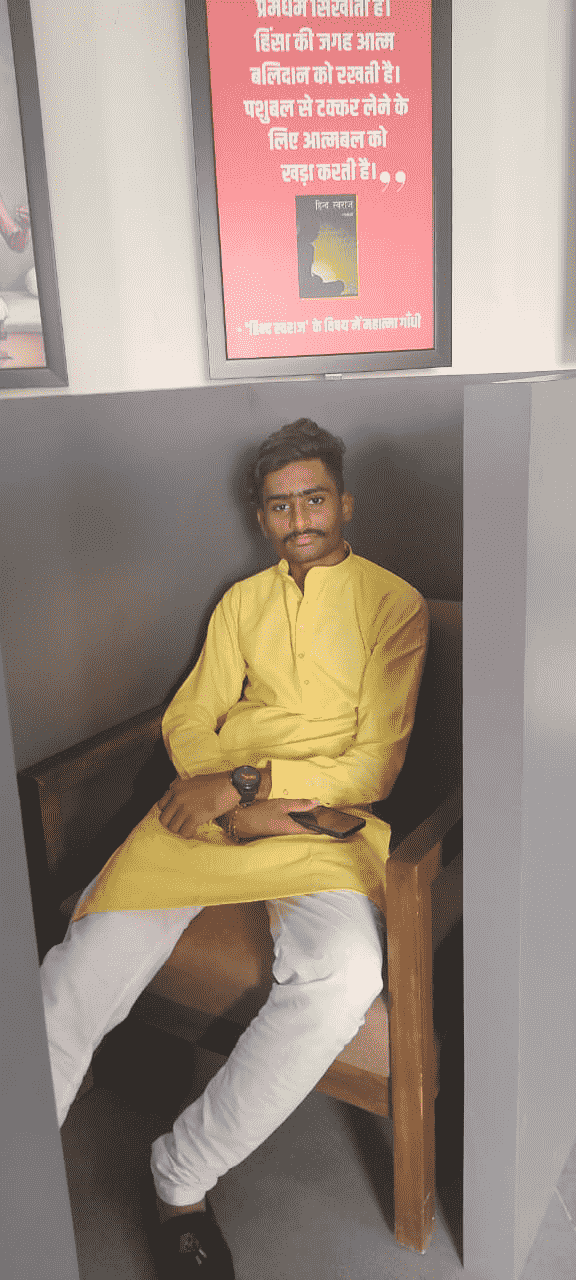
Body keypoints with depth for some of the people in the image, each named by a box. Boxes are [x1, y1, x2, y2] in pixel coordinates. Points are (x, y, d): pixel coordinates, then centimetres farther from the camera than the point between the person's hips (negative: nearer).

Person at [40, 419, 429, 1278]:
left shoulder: (393, 604, 6)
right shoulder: (243, 601, 20)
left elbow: (375, 766, -3)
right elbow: (186, 723, 14)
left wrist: (242, 783, -13)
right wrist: (236, 807, -7)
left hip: (324, 820, -3)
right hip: (213, 806, 4)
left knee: (344, 973, -32)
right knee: (89, 959, -19)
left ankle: (181, 1176, -12)